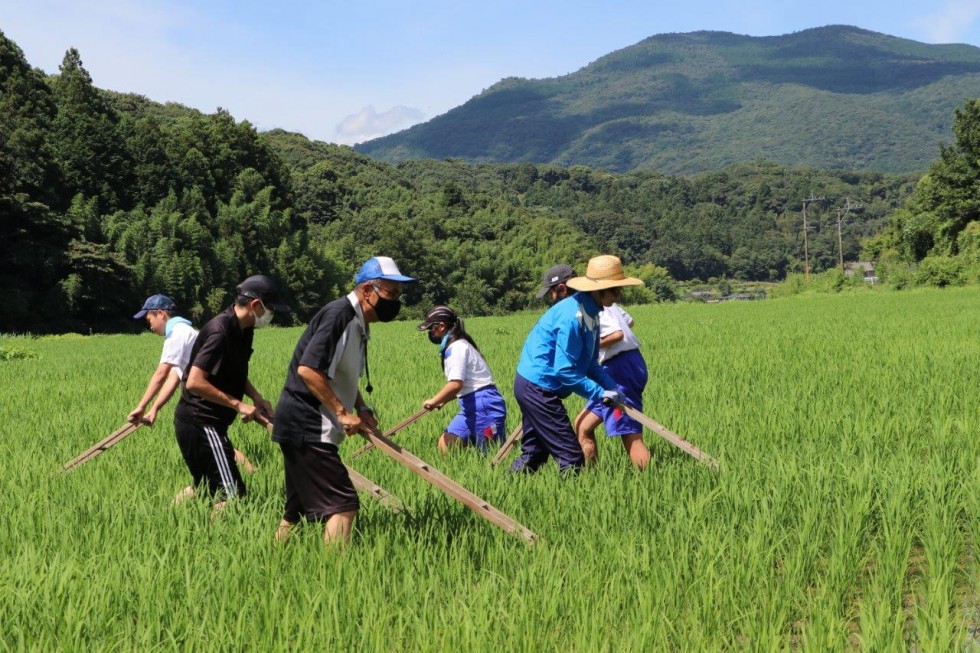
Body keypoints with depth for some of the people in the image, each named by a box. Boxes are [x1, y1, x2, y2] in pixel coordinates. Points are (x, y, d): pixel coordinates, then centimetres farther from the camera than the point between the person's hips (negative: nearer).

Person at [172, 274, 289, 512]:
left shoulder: (243, 330, 7)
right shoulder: (220, 331, -22)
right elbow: (194, 382, -28)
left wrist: (256, 397, 4)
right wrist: (237, 404, -23)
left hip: (205, 422, 10)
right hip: (200, 422, -10)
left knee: (205, 487, 21)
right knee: (232, 495, -10)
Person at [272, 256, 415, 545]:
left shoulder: (358, 324, 14)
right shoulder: (339, 314, -17)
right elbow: (307, 369, -25)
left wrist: (362, 409, 7)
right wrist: (343, 412, -21)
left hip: (306, 429, 11)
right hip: (308, 429, -11)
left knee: (299, 507, 18)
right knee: (343, 505, -16)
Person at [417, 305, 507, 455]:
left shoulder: (457, 347, -15)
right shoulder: (455, 346, 17)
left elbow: (456, 384, -26)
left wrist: (434, 401, -13)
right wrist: (443, 400, 16)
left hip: (484, 406, -10)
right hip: (470, 408, 10)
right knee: (445, 446, 2)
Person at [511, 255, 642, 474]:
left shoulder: (590, 312, 7)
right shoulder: (573, 315, -23)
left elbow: (589, 363, 14)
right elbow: (564, 370, -23)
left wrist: (612, 387, 1)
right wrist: (601, 393, -17)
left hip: (532, 385, 10)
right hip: (538, 388, -10)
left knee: (534, 453, 18)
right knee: (571, 457, -7)